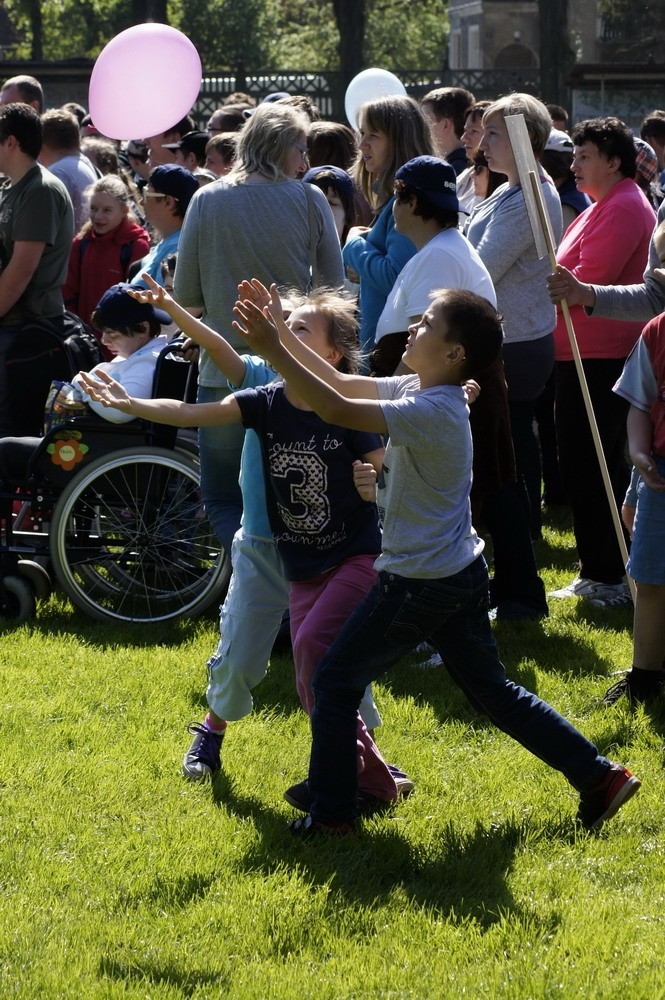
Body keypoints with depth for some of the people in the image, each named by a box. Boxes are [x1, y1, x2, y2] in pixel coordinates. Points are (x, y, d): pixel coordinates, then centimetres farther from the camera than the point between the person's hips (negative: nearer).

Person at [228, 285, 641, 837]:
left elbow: (338, 409, -33)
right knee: (494, 691, 16)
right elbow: (341, 383, 11)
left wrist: (273, 350, -32)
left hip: (420, 583, -10)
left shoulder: (432, 410, -24)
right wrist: (282, 333, 2)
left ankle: (332, 812, 10)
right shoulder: (416, 388, 4)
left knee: (335, 681, 4)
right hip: (461, 572, 10)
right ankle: (598, 775, 15)